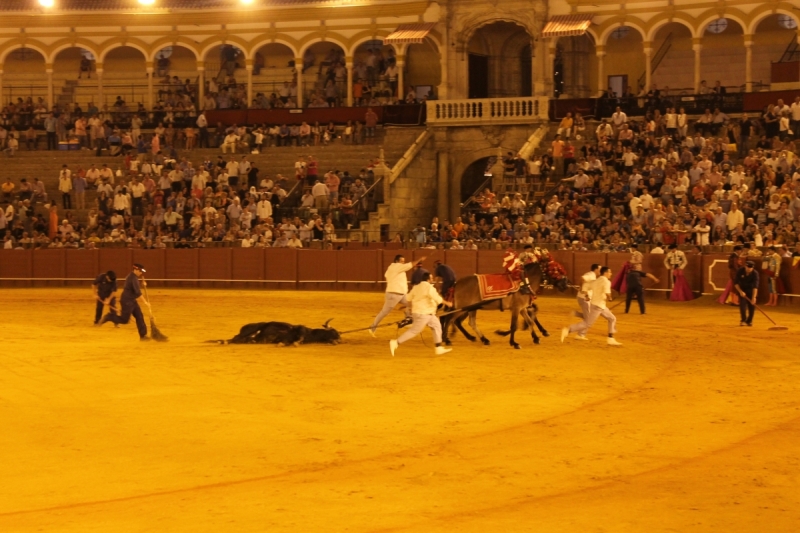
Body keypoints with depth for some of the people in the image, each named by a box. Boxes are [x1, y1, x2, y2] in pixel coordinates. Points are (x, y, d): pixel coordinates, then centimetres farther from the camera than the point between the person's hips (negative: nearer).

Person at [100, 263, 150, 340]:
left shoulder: (132, 276, 10)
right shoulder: (134, 278, -22)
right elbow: (138, 292, -24)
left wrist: (142, 284, 6)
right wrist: (145, 302, -20)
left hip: (132, 301, 10)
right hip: (127, 301, -10)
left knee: (139, 317, 7)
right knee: (124, 320, -4)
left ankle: (143, 335, 10)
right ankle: (108, 317, 9)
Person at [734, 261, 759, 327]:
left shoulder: (755, 273, -25)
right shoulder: (740, 271, -20)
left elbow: (755, 286, -32)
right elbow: (736, 283, -14)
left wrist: (754, 297, -39)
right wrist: (740, 291, -25)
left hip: (751, 291, 0)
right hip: (742, 290, 0)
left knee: (752, 305, -2)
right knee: (742, 304, -15)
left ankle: (749, 321, 13)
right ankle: (743, 320, -13)